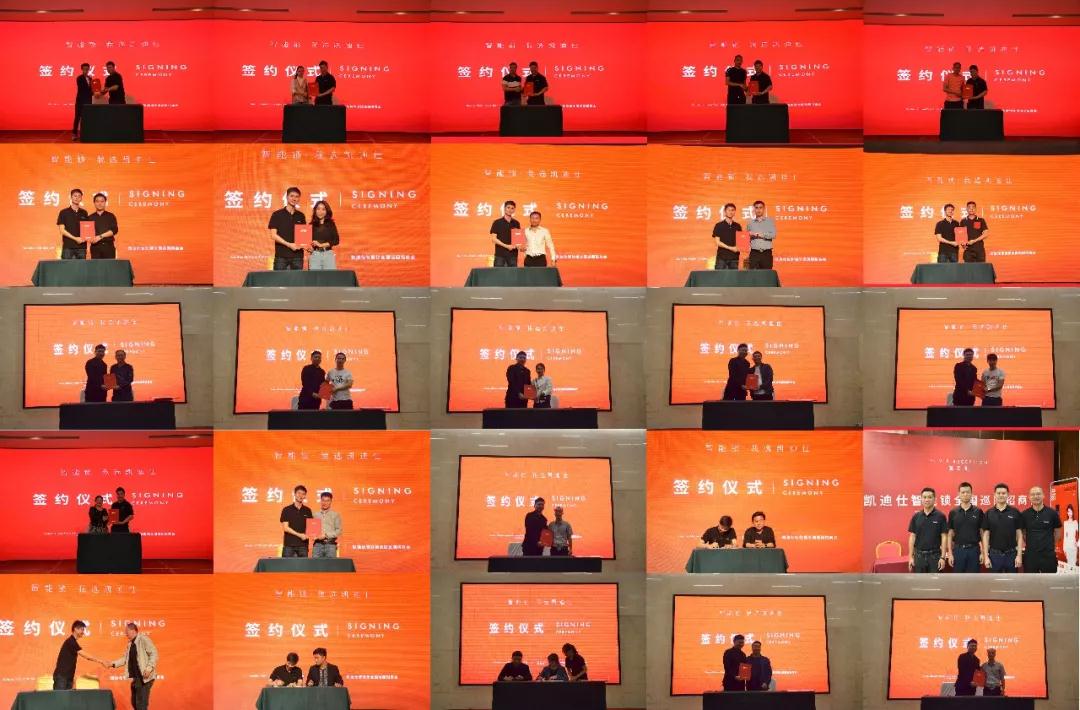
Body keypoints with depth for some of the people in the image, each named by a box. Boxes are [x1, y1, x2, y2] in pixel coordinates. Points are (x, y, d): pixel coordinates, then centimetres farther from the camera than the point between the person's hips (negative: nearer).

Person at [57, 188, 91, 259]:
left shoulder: (84, 213, 14)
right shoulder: (64, 212, 4)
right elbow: (62, 230, -2)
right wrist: (75, 238, -12)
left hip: (81, 247, 3)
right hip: (68, 247, -3)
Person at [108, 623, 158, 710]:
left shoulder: (143, 639, -10)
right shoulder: (130, 644, 17)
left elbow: (154, 653, -16)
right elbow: (125, 659, 18)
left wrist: (149, 668, -24)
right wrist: (112, 664, 6)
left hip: (145, 677, -9)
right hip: (135, 677, 9)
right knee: (135, 703, 14)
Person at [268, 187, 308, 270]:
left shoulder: (300, 216, 14)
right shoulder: (277, 215, 2)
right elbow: (273, 235, -4)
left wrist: (302, 244, -5)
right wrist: (289, 244, -14)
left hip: (297, 255, 3)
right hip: (281, 255, -3)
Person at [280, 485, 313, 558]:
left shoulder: (307, 511, 12)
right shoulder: (287, 510, 4)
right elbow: (285, 528, -3)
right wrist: (299, 535, -11)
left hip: (303, 545, 2)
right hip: (289, 545, -2)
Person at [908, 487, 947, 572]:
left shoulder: (940, 516, -3)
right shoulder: (916, 517, 5)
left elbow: (944, 537, -5)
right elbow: (912, 537, 6)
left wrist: (943, 557, -11)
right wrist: (911, 557, 0)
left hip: (935, 555, -2)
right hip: (919, 555, 3)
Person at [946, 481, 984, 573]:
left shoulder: (978, 511, 2)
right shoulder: (953, 512, 3)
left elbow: (982, 533, 3)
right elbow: (950, 534, 4)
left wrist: (983, 552, -3)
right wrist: (950, 553, -3)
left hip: (974, 549, 0)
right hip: (958, 549, 0)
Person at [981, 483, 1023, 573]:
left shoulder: (1015, 512, 1)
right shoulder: (989, 514, 2)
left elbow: (1019, 535, 1)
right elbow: (986, 536, 2)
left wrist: (1019, 555, -7)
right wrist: (986, 556, -5)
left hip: (1011, 554, 0)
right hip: (995, 554, 0)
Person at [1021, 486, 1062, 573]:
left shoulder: (1052, 513, -2)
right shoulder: (1024, 514, 0)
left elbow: (1057, 532, 9)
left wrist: (1052, 545, 11)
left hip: (1048, 555, -1)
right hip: (1030, 555, 1)